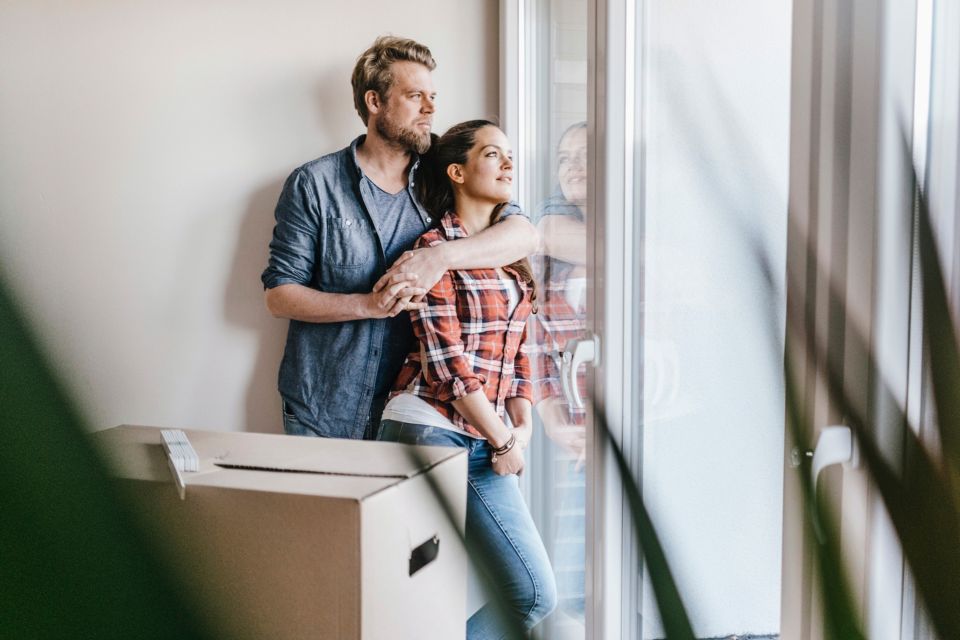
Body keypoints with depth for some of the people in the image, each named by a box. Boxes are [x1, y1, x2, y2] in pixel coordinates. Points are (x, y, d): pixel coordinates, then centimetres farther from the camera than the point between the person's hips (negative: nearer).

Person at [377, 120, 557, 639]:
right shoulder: (435, 249, -7)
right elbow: (445, 360, -13)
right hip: (429, 430, -7)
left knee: (536, 596, 2)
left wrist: (523, 425, 1)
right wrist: (503, 440, -9)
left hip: (487, 441, 7)